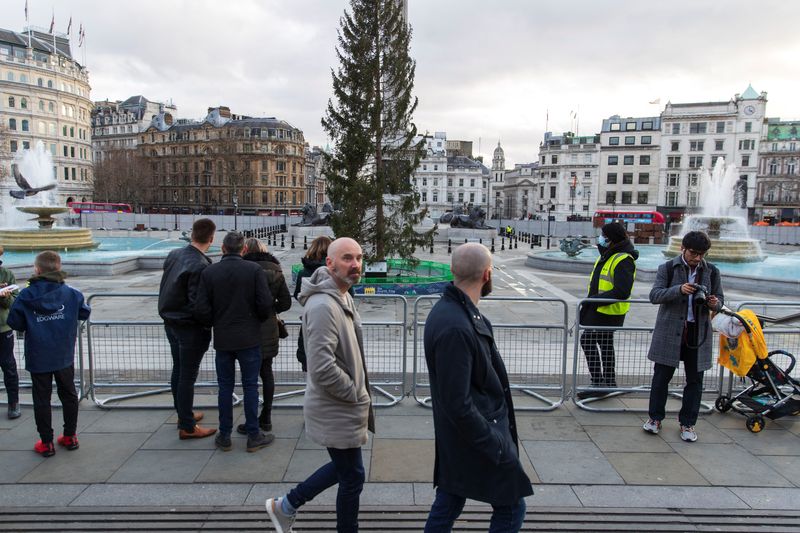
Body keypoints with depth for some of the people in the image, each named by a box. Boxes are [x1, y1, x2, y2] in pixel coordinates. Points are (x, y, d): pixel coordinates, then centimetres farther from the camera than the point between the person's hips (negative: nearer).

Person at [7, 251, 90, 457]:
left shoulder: (26, 296, -11)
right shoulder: (71, 293, -8)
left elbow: (15, 323, -4)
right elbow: (85, 313, 4)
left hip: (38, 358, -1)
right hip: (64, 356, 2)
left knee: (41, 399, 10)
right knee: (68, 394, 16)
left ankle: (46, 443, 16)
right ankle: (70, 436, 24)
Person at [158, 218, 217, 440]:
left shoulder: (174, 255, 1)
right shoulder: (200, 266, -24)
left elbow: (167, 289, 10)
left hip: (170, 322, 8)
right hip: (190, 327, -8)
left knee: (178, 370, 20)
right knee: (188, 375, 2)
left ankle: (183, 414, 36)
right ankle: (187, 427, 13)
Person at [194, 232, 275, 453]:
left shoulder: (209, 272, -3)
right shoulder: (254, 270, -9)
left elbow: (201, 310, -5)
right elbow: (265, 304, -13)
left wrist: (215, 323, 14)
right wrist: (261, 319, 8)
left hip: (222, 339, 2)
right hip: (249, 338, -2)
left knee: (225, 387, 12)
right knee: (250, 386, 7)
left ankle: (224, 437, 21)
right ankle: (253, 436, 14)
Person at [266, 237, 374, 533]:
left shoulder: (344, 298, 8)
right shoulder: (322, 306, -25)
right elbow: (323, 369, -30)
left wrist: (360, 393, 12)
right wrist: (357, 394, -17)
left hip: (344, 406, 10)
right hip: (338, 411, -10)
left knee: (343, 468, 23)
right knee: (353, 477, 8)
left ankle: (286, 506, 37)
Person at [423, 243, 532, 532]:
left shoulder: (449, 308, 1)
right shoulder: (455, 328, -30)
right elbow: (458, 404, -27)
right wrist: (496, 447, -18)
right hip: (477, 435, -9)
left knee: (448, 503, 19)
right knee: (511, 509, 10)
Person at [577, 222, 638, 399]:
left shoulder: (623, 260, -20)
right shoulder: (607, 255, 12)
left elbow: (622, 292, -27)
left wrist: (596, 299, -24)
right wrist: (590, 301, 19)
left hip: (609, 311, -10)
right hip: (599, 309, 10)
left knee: (588, 340, -10)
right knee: (605, 344, 17)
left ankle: (598, 383, -4)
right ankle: (609, 382, 29)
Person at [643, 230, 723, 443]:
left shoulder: (711, 271, 7)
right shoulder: (668, 268, -1)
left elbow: (719, 299, 14)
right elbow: (654, 295, -9)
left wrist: (714, 303, -11)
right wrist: (678, 290, -25)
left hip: (698, 332, 2)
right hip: (670, 330, -2)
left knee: (695, 379, 8)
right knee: (662, 375, 4)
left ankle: (687, 423, 21)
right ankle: (655, 417, 19)